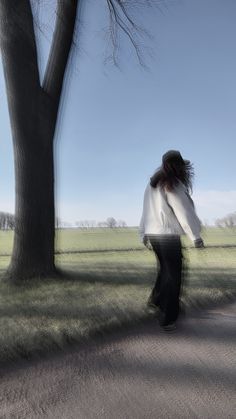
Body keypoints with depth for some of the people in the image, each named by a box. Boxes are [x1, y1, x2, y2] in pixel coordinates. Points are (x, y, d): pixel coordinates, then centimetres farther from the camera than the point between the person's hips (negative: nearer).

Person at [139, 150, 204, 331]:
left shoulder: (152, 184, 10)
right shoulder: (173, 185, -13)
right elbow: (184, 212, -14)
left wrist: (145, 235, 18)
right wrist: (196, 236, -7)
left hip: (153, 234, 7)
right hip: (168, 235, -7)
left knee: (165, 268, 26)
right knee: (173, 275, 3)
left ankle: (156, 299, 36)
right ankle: (168, 319, 6)